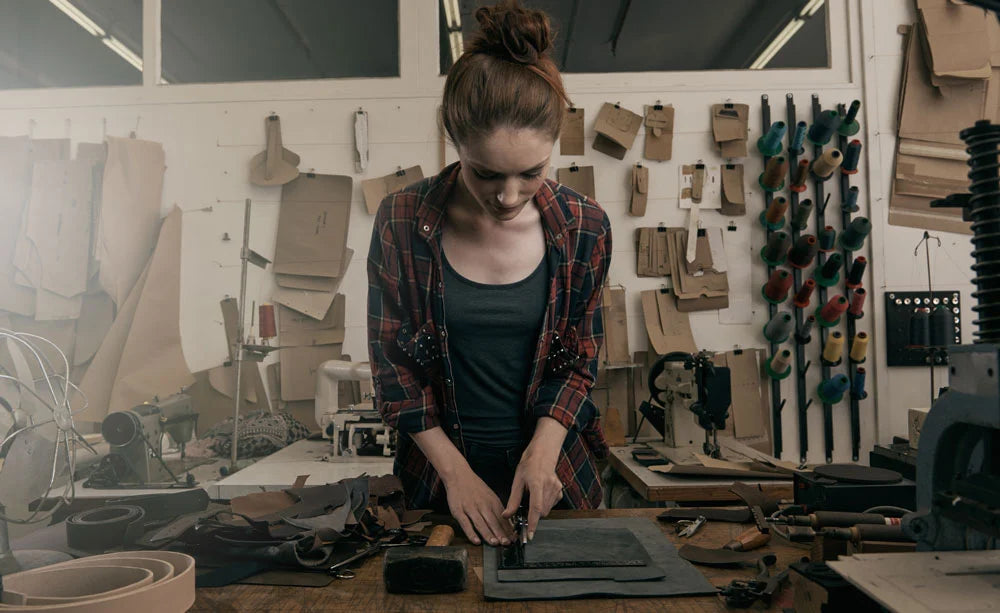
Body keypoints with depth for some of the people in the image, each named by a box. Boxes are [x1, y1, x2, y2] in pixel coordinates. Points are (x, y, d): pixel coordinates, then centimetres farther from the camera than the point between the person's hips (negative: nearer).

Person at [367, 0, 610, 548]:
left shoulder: (584, 229, -12)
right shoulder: (402, 222, -15)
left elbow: (579, 359, -3)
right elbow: (392, 364, -9)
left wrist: (544, 449, -17)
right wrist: (454, 472, -12)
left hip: (553, 477, 1)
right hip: (440, 475, 0)